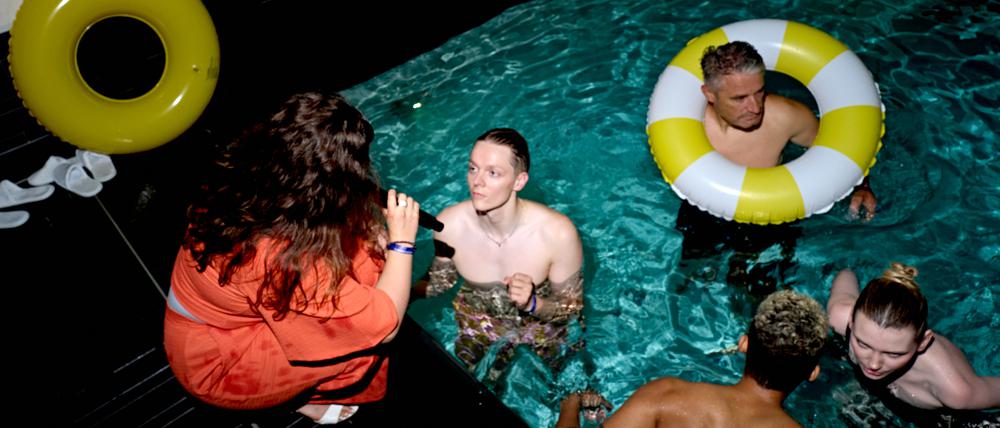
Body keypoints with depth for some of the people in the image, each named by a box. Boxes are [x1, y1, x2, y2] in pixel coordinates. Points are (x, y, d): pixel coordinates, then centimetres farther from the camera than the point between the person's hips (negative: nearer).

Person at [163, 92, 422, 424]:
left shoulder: (249, 185, -18)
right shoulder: (285, 260, -39)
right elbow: (384, 324, -28)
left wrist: (373, 231, -12)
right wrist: (402, 241, -18)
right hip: (218, 368, -7)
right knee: (368, 333, -15)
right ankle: (303, 396, 12)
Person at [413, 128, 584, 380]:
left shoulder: (558, 233, -33)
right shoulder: (449, 224, -26)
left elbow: (572, 306, -18)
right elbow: (442, 279, -4)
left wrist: (532, 304, -38)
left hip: (542, 326, -1)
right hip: (477, 327, 2)